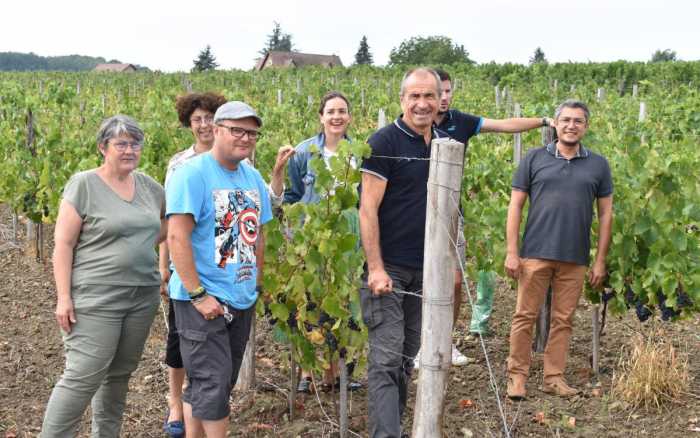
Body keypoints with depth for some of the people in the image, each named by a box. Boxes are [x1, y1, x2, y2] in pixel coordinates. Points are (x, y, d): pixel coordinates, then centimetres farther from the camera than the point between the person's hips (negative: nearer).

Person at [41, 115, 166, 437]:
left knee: (120, 373, 14)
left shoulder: (148, 186, 9)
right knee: (84, 377, -7)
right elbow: (63, 244, -9)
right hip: (96, 299, -6)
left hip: (143, 297, 6)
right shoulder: (83, 185, -7)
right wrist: (63, 297, -14)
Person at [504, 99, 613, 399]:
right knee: (525, 316, 1)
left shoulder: (598, 165, 8)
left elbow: (605, 213, 9)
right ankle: (517, 375, 12)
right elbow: (515, 205, 3)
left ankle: (554, 377, 18)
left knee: (563, 320, 7)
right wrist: (512, 251, -4)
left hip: (575, 259, 2)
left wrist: (600, 260, 5)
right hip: (536, 254, -1)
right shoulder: (534, 158, 4)